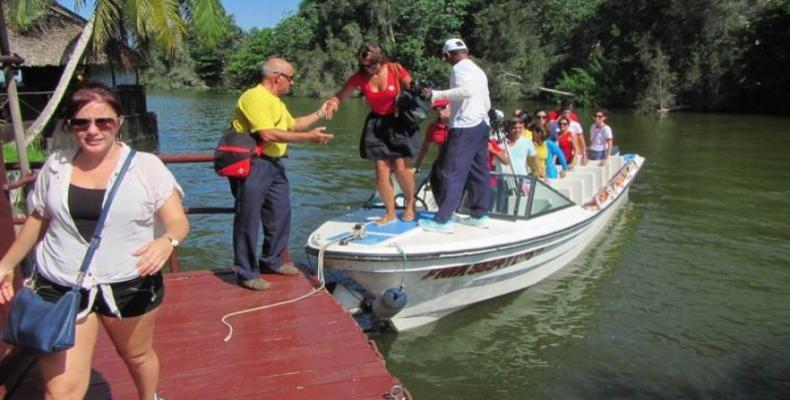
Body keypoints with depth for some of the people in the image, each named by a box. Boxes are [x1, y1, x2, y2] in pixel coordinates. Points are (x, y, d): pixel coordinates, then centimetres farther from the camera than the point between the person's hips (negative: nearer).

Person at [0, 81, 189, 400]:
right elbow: (39, 219, 16)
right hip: (60, 288, 2)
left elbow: (178, 221, -11)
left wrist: (167, 241, -33)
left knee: (138, 356, 21)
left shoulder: (146, 166, -9)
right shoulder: (55, 166, 1)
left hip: (130, 285, -1)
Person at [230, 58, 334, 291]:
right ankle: (246, 274, 7)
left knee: (281, 213, 15)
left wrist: (319, 114, 26)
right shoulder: (255, 97, -15)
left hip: (273, 163, 10)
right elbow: (267, 134, -25)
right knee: (248, 219, -3)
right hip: (252, 164, -10)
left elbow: (292, 124, 28)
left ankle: (272, 261, 30)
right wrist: (309, 137, -21)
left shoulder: (276, 101, 17)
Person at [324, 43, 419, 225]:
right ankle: (390, 213, 14)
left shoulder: (396, 70, -11)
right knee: (381, 171, -3)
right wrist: (333, 102, -21)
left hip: (398, 122, -2)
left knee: (401, 167, -10)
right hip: (376, 125, 2)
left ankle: (410, 204, 18)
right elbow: (340, 96, 1)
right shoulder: (359, 78, -6)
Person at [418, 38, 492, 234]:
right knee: (479, 172, 12)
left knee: (451, 173, -8)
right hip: (482, 124, 10)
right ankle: (480, 215, 17)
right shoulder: (479, 70, 20)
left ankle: (443, 220, -7)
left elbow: (467, 90, -26)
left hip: (465, 127, -10)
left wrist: (436, 94, -24)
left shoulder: (460, 67, -7)